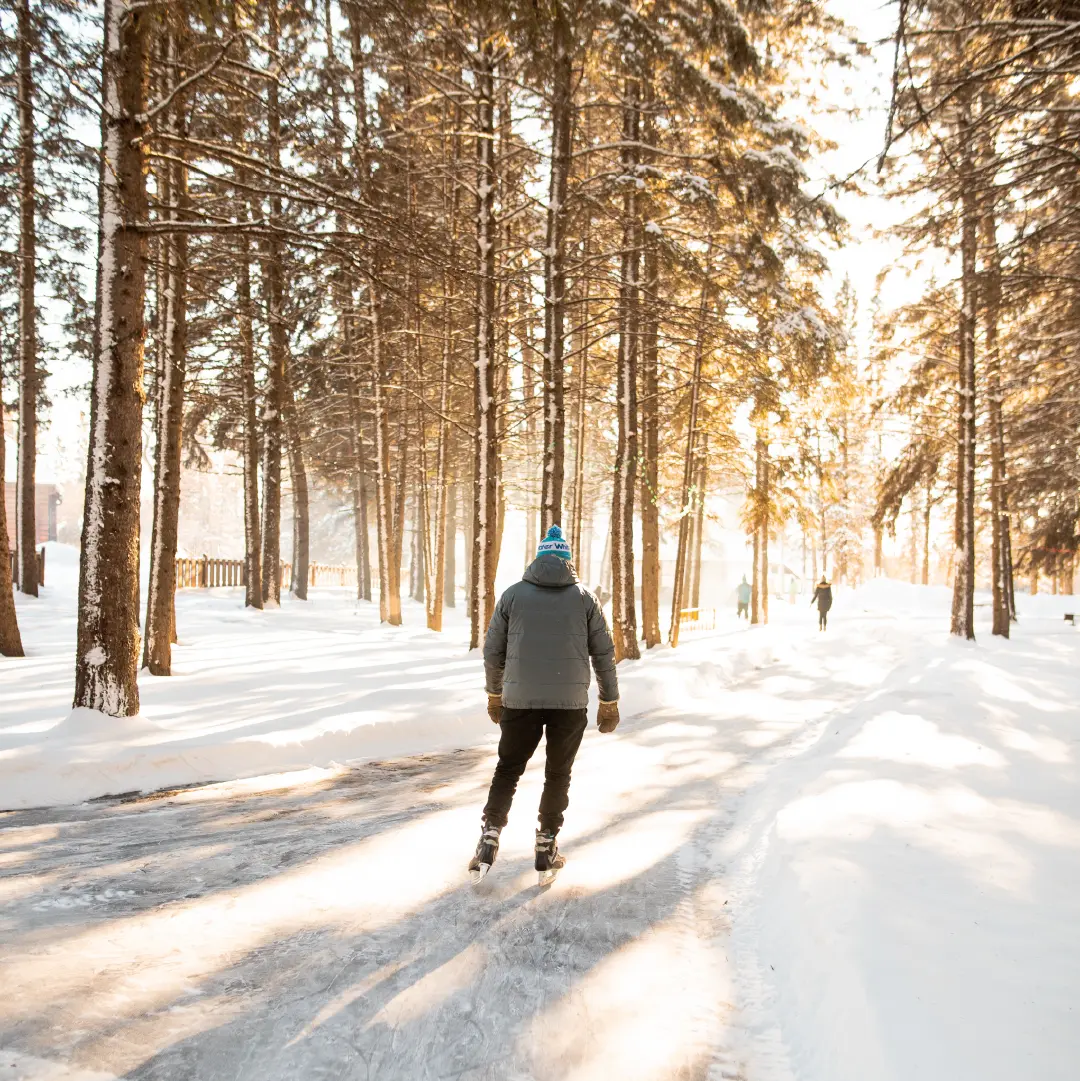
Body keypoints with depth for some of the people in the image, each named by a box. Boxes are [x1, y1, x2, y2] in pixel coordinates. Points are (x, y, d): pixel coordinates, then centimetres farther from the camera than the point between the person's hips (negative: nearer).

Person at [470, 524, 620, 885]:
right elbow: (604, 653, 2)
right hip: (571, 702, 0)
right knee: (558, 775, 12)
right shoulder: (584, 597, 2)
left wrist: (495, 694, 20)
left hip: (520, 699, 0)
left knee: (507, 770, 15)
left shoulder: (513, 594, 3)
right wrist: (609, 701, 11)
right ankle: (546, 852, 17)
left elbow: (493, 651, 7)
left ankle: (489, 839, 6)